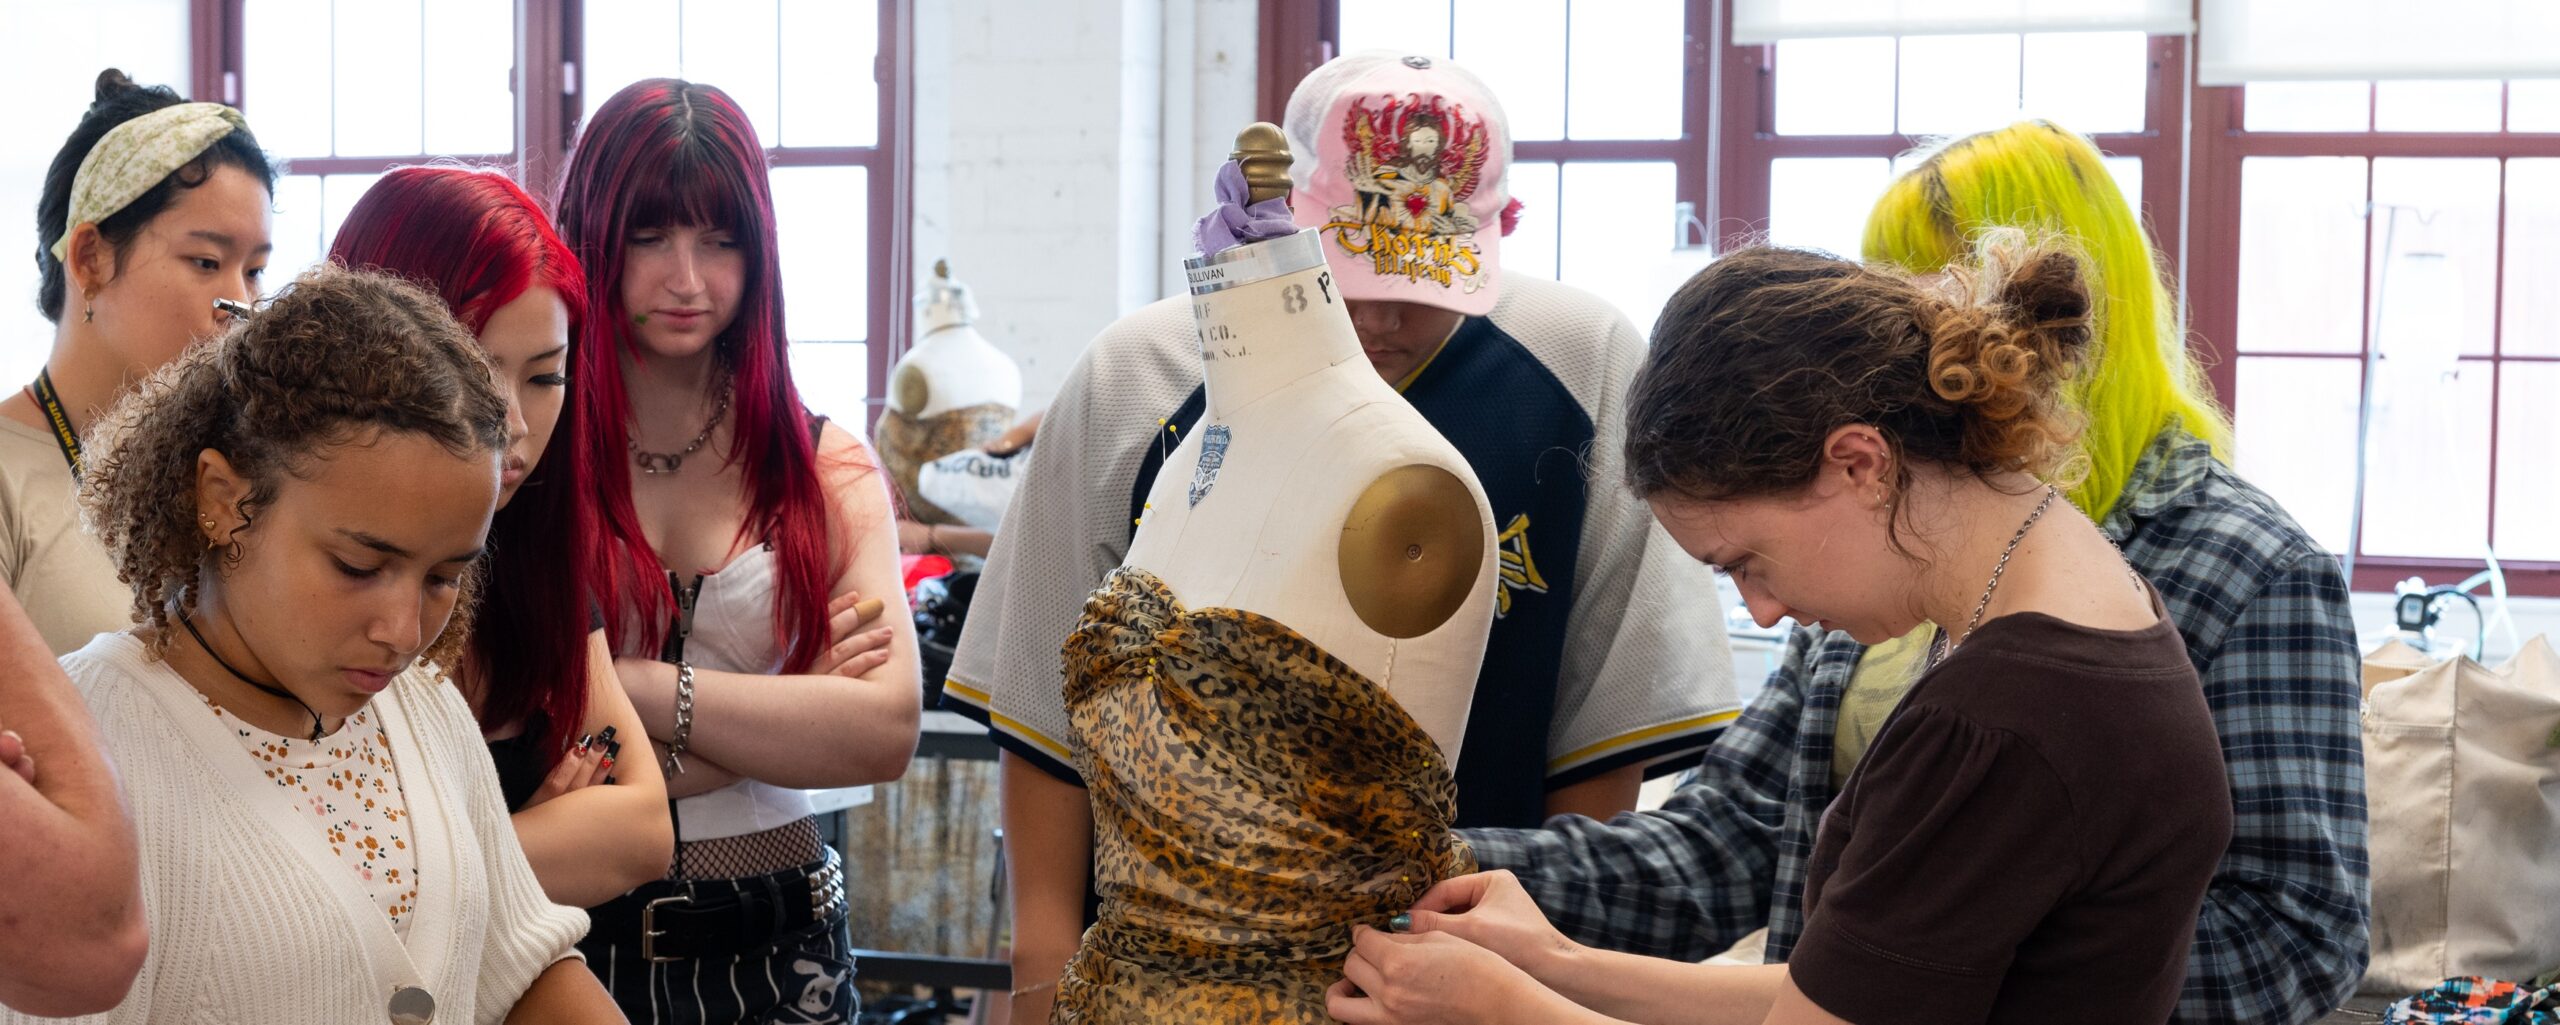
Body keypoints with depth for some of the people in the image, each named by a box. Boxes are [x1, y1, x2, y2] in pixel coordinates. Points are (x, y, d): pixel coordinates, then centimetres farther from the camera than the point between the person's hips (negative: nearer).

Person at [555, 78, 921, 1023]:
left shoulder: (828, 471, 3)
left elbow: (886, 729, -10)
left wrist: (638, 687, -16)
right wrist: (792, 715, -13)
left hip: (772, 946, 3)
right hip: (576, 940, -2)